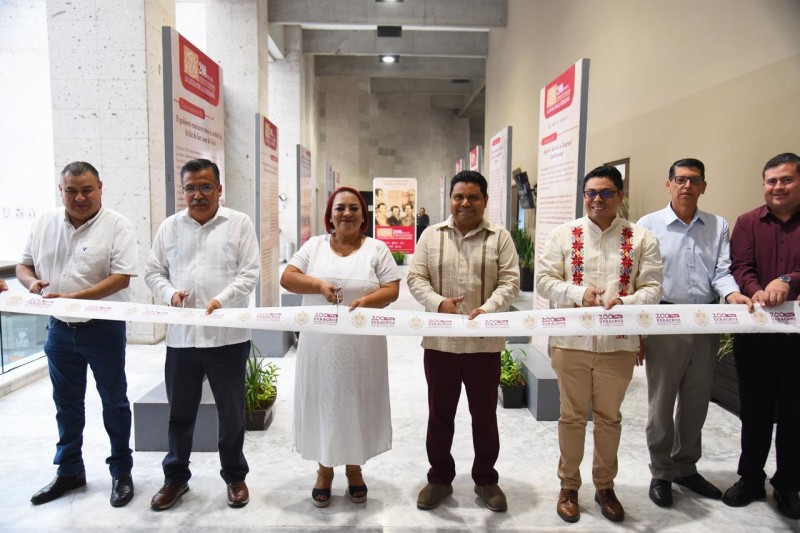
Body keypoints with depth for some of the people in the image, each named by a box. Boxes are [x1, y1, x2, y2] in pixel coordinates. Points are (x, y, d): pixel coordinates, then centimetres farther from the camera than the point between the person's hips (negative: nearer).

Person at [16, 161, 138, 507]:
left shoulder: (117, 225, -11)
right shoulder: (44, 224, 5)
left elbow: (121, 277, -18)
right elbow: (24, 264, 12)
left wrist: (74, 297, -26)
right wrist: (31, 281, -11)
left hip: (103, 328, -5)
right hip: (60, 328, 5)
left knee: (114, 402, 8)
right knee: (66, 403, 17)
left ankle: (121, 472, 23)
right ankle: (69, 471, 34)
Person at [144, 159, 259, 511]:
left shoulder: (240, 223, -1)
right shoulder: (169, 227, 9)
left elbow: (249, 273, -6)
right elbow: (153, 272, 10)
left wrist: (222, 300, -21)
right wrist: (170, 293, -10)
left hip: (228, 336, -2)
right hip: (181, 336, 3)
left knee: (231, 412, 10)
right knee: (180, 412, 14)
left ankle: (235, 476, 29)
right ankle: (176, 477, 34)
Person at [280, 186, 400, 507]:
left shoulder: (377, 249, 1)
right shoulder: (314, 246, 5)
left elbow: (392, 290, -4)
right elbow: (287, 278, -1)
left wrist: (365, 302, -23)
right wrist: (319, 284, -19)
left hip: (362, 347, -1)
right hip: (320, 346, 1)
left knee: (357, 405, 11)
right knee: (323, 404, 11)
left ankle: (354, 469, 32)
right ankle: (324, 469, 30)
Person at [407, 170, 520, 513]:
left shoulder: (500, 237, 1)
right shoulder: (431, 236, 5)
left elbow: (510, 281, -5)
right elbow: (415, 278, 1)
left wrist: (488, 308, -22)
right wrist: (438, 303, -17)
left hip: (484, 341, -1)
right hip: (439, 340, 1)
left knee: (485, 414, 12)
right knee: (439, 413, 12)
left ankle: (485, 479, 30)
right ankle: (440, 478, 30)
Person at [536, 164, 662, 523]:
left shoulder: (641, 238, 2)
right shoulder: (563, 235, 1)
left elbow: (652, 288, -1)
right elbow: (544, 280, -3)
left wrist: (624, 302, -22)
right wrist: (580, 294, -19)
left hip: (618, 342, 1)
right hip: (571, 340, 0)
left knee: (609, 416, 15)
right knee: (572, 415, 11)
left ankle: (605, 486, 35)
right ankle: (569, 486, 29)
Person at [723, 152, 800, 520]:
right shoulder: (747, 223, 5)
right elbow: (740, 267, -7)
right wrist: (756, 292, -26)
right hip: (755, 331, 1)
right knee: (754, 409, 11)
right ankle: (750, 478, 27)